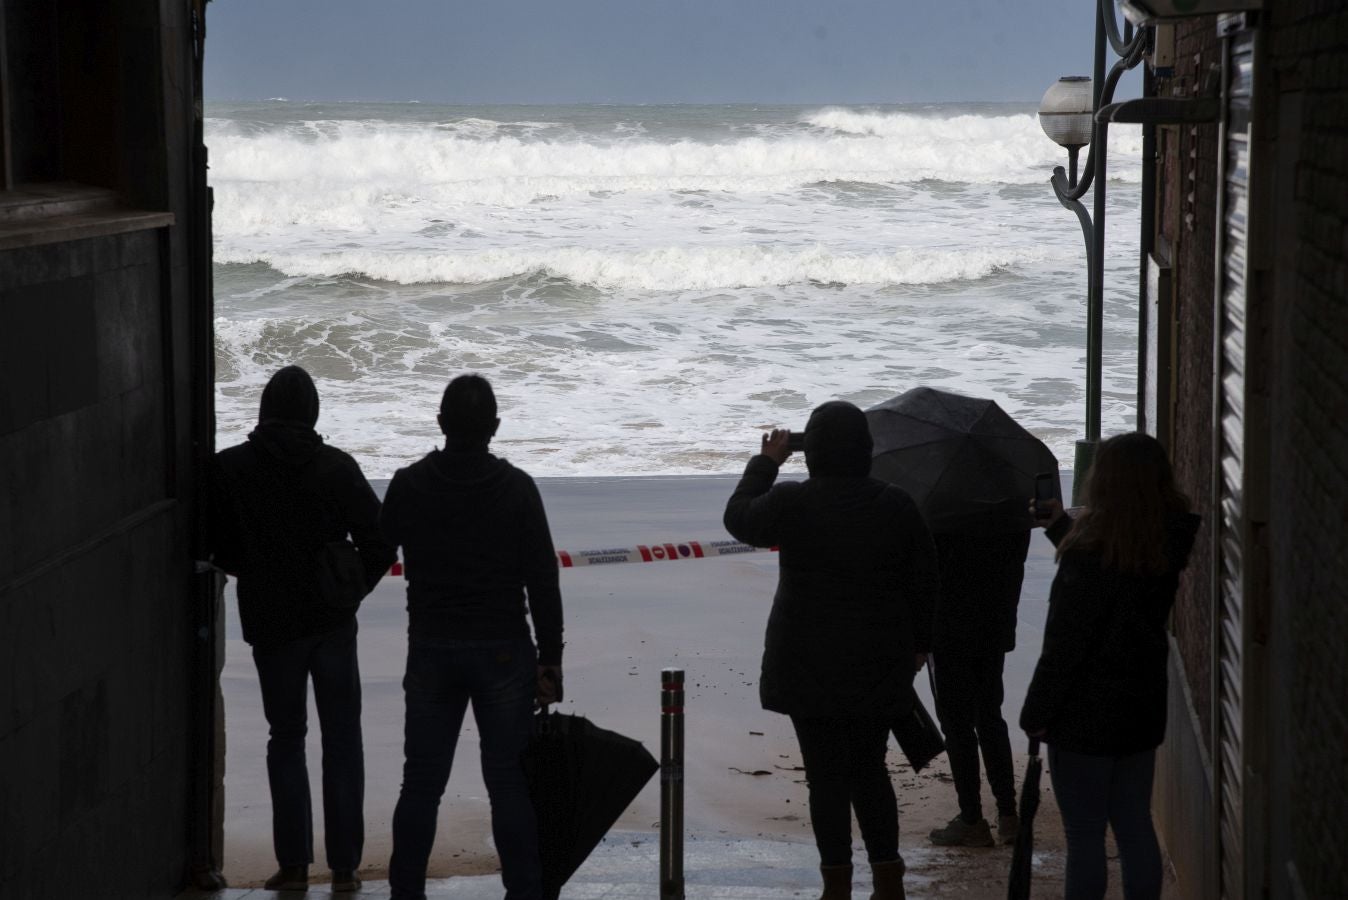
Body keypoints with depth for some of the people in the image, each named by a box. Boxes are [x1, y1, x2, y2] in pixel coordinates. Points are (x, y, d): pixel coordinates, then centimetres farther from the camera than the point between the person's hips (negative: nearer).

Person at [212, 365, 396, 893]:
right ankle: (344, 865, 9)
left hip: (271, 624, 0)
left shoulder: (230, 469, -7)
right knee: (342, 739, 9)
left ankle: (293, 864, 9)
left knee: (286, 737, 12)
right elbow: (379, 541, -9)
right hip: (332, 622, 0)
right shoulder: (336, 467, -7)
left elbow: (219, 547, -2)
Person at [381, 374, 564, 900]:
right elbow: (543, 583, -7)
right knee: (509, 780, 3)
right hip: (504, 653, -1)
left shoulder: (408, 486, -4)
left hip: (431, 653, 2)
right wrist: (550, 659, -1)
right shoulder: (516, 489, -8)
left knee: (421, 781, 8)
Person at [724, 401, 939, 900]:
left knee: (826, 774, 4)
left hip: (810, 666, -3)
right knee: (870, 768, 16)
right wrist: (919, 644, 18)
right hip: (878, 665, 3)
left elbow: (739, 517, 8)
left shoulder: (791, 503, -13)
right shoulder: (897, 505, -3)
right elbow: (924, 582, 5)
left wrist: (766, 462, 19)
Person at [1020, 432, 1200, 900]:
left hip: (1086, 714, -7)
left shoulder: (1090, 551, -22)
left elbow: (1065, 642, -20)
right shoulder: (1167, 543, 1)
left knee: (1084, 834, 2)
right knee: (1135, 827, 15)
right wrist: (1062, 525, 31)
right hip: (1143, 708, 7)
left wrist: (1037, 711, -10)